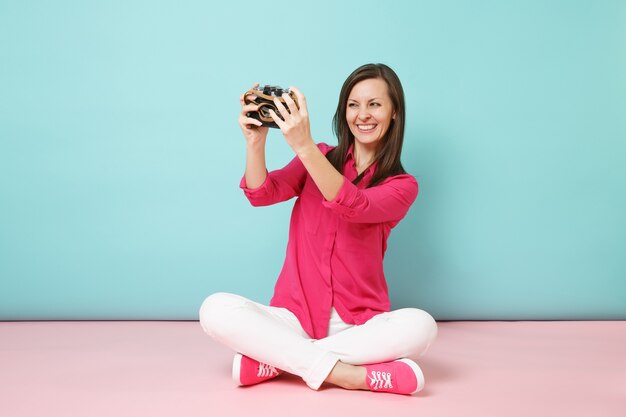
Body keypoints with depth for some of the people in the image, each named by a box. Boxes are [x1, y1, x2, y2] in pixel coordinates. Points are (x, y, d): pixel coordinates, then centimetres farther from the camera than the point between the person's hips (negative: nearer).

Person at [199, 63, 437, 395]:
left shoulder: (401, 186, 0)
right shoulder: (319, 158, 10)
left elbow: (354, 207, -23)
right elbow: (262, 194, -7)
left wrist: (303, 145, -34)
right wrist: (255, 141, -25)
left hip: (359, 325, -1)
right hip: (294, 317, 1)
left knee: (420, 325, -32)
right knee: (215, 309, -24)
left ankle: (275, 359, -21)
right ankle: (345, 373, -24)